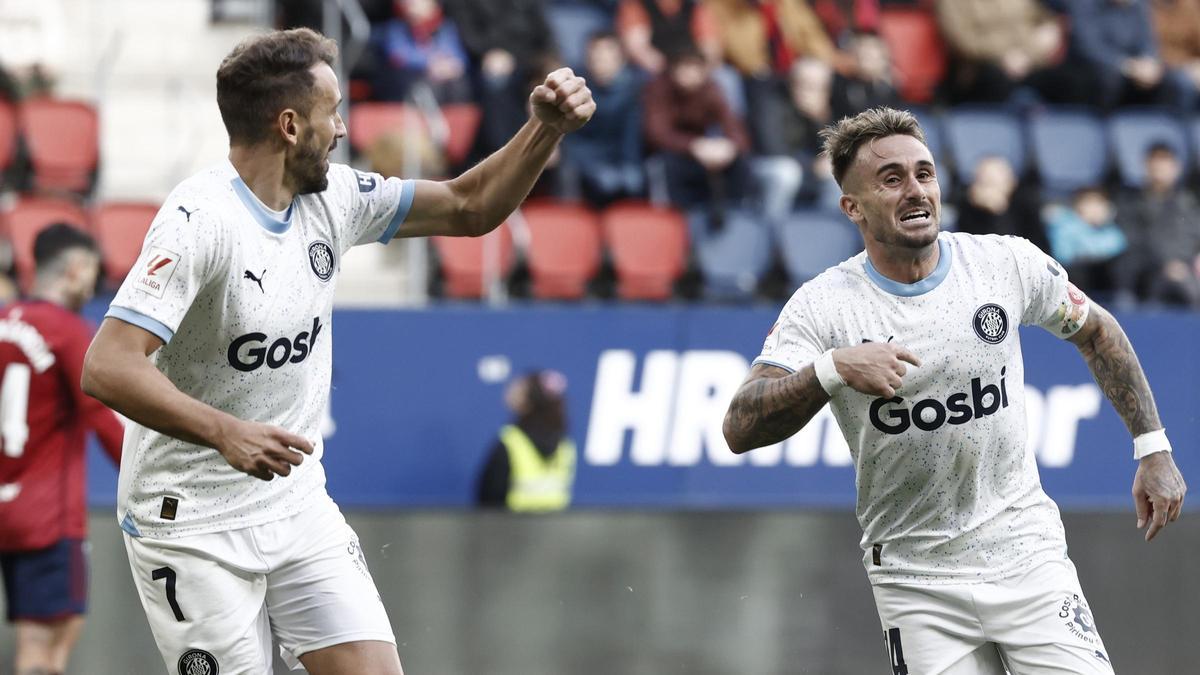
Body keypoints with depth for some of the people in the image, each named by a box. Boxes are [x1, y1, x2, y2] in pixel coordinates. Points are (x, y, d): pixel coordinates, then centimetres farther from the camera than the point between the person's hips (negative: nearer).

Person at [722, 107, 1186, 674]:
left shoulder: (1009, 262, -3)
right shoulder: (822, 305, -9)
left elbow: (1097, 333, 15)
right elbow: (740, 429, -18)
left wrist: (1153, 448, 12)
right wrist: (833, 370, -33)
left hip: (1026, 557, 1)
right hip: (915, 580, -1)